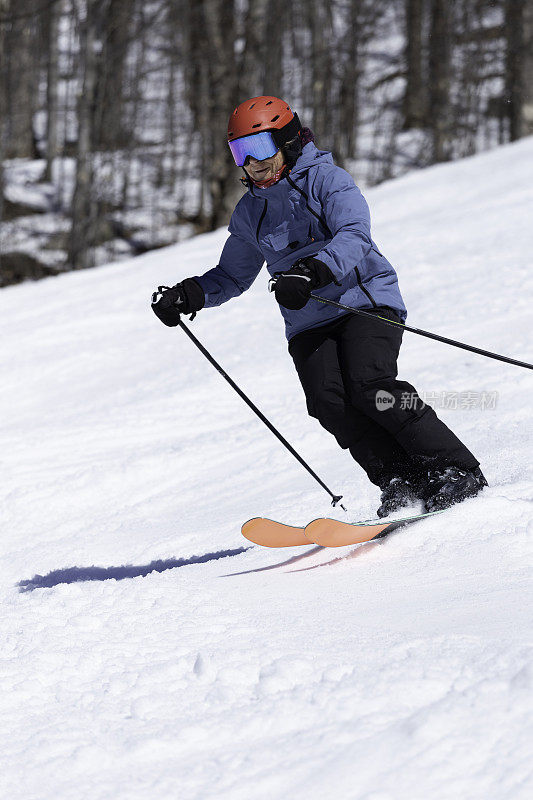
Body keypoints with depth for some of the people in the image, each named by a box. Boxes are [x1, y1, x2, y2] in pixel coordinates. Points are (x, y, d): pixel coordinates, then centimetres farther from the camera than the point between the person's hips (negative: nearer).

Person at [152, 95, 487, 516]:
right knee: (328, 400, -22)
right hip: (309, 326, 5)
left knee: (369, 386, -27)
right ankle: (404, 486, -21)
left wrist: (313, 271, -36)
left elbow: (353, 237, -19)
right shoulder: (250, 212, 16)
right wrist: (189, 295, 9)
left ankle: (458, 472, -18)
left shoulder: (326, 180, -3)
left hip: (366, 300, -5)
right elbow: (233, 275, 27)